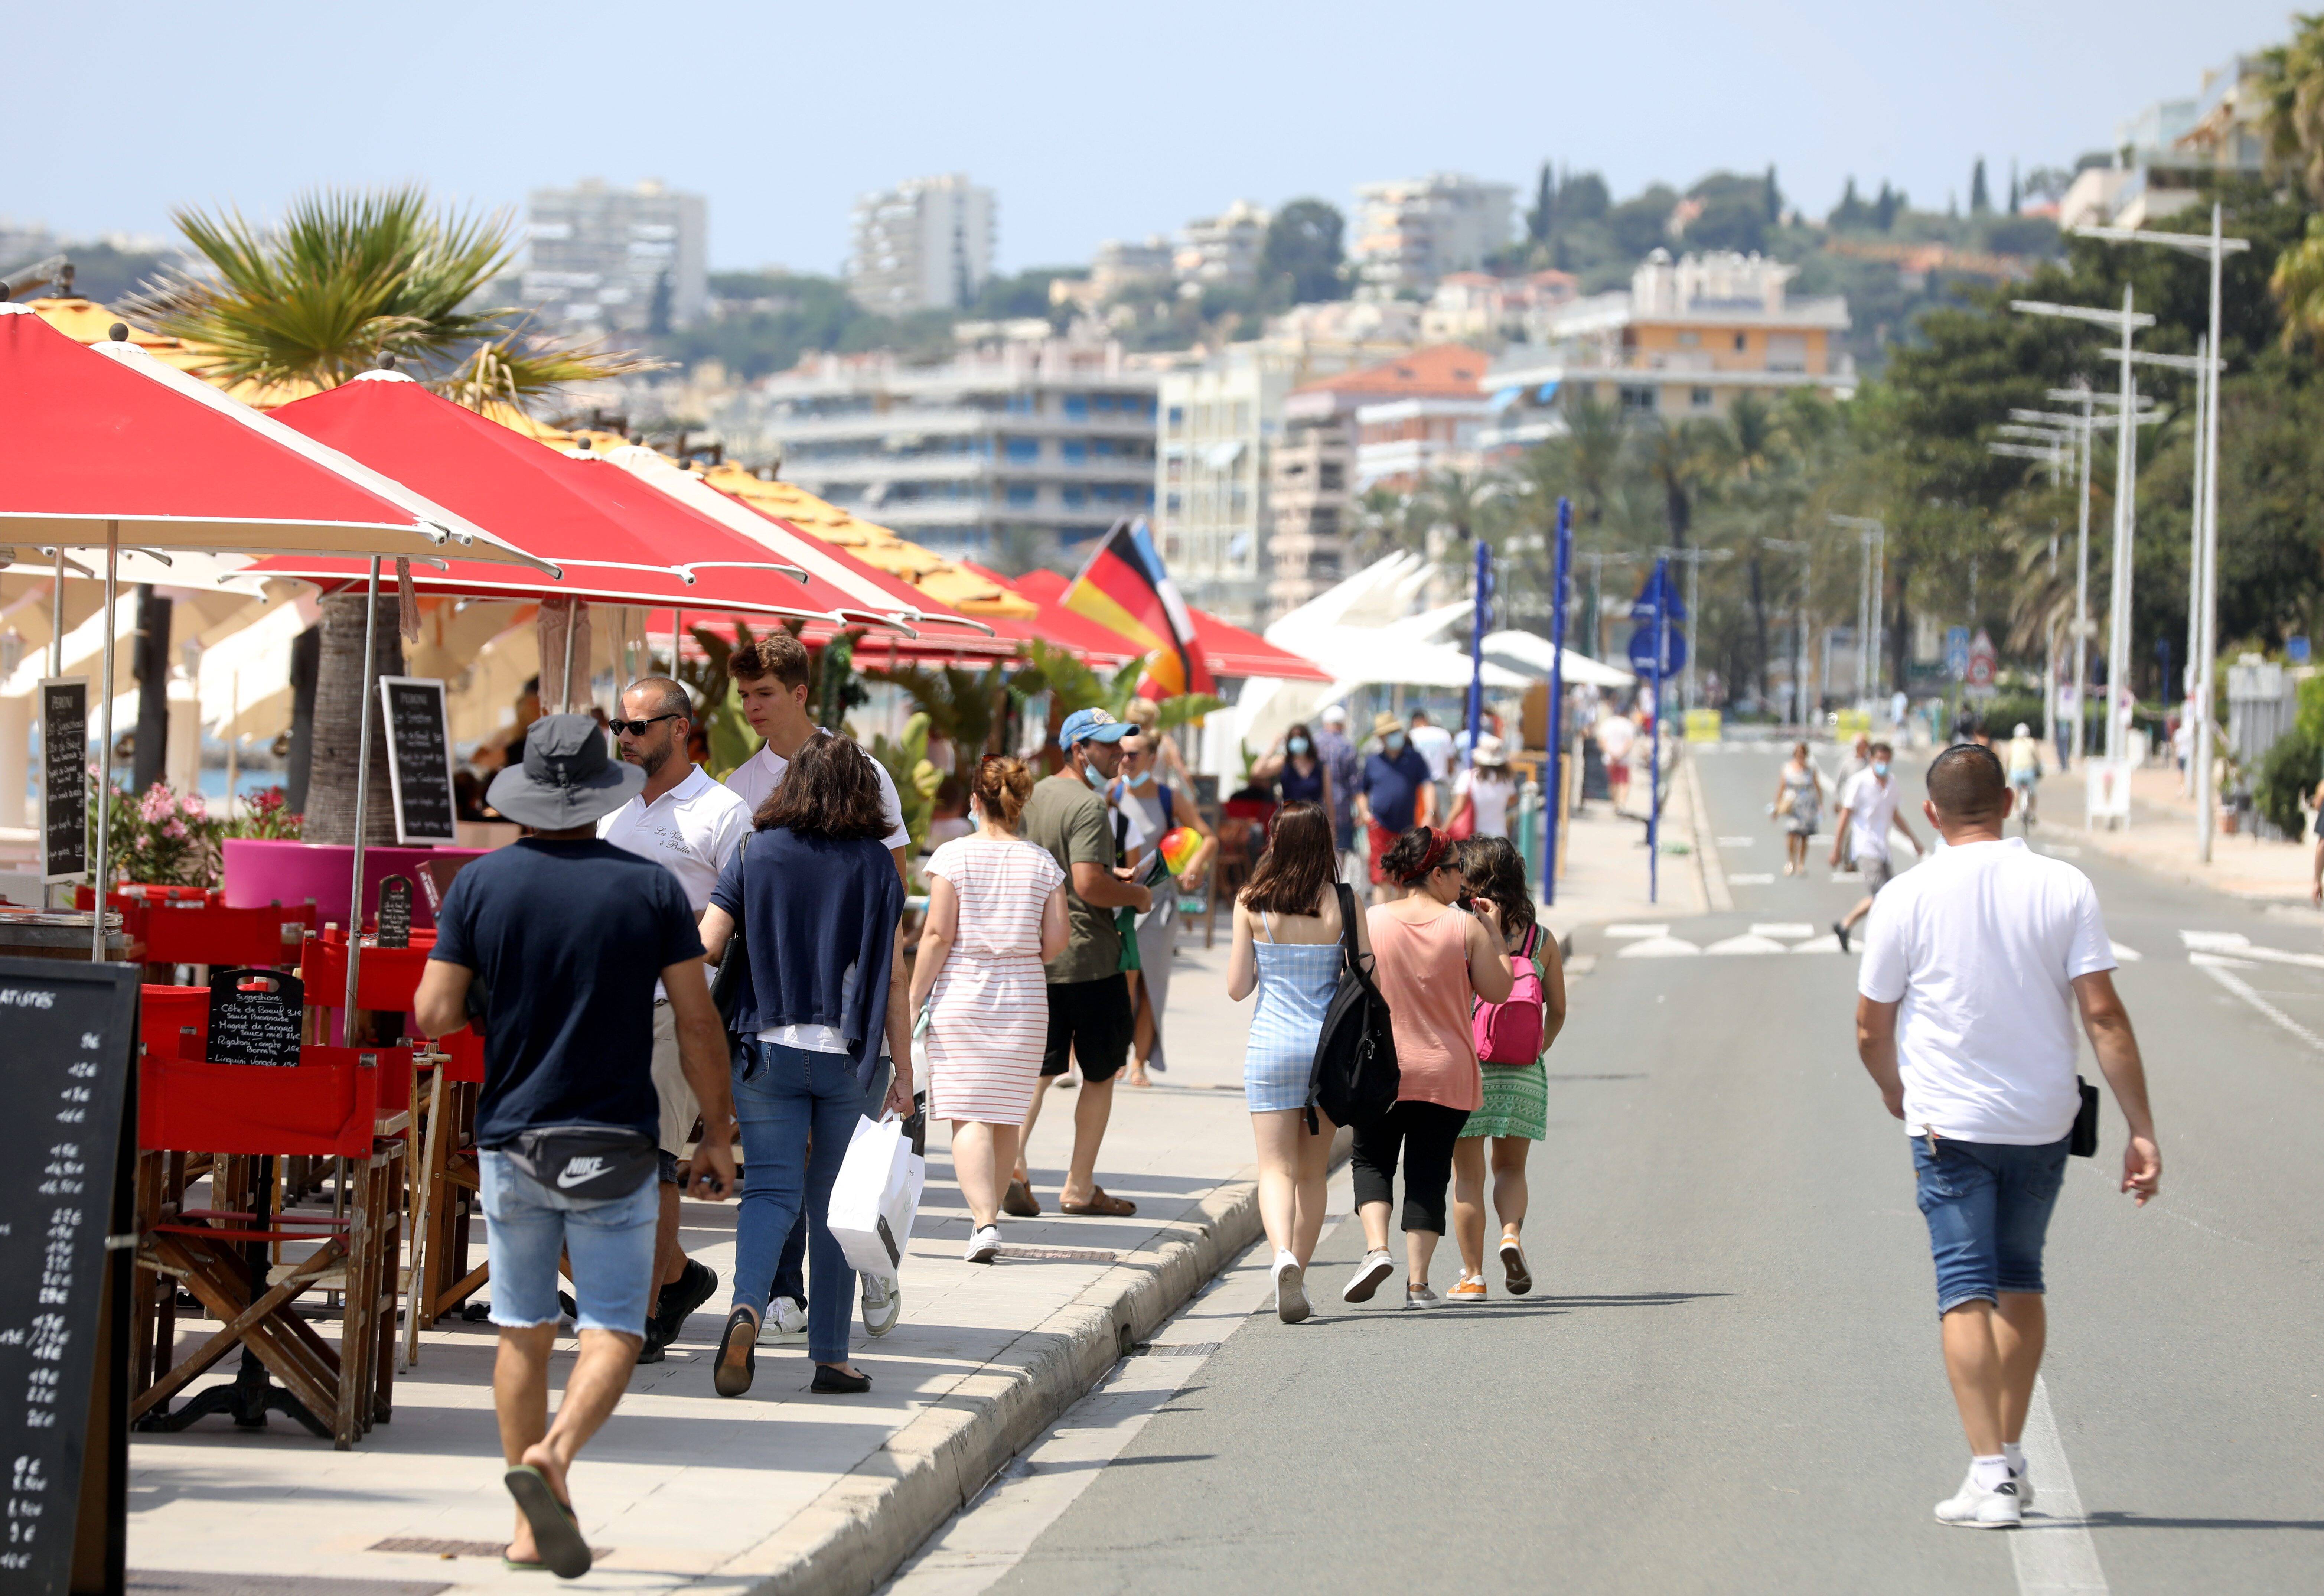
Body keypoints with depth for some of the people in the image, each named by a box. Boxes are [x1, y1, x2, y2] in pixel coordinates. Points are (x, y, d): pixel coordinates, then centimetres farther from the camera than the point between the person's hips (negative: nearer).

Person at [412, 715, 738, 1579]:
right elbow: (698, 1023, -3)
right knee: (611, 1328, 1)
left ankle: (532, 1524, 15)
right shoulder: (650, 887, -4)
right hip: (613, 1146, -2)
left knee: (525, 1332, 12)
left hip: (511, 1141, 2)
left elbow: (434, 1014, -5)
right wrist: (717, 1133, 7)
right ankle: (553, 1453, -26)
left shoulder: (481, 884, -2)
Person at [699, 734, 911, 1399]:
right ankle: (830, 1355, 11)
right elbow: (892, 977, 0)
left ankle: (748, 1306, -28)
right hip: (847, 1053, 0)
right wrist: (904, 1074, 3)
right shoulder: (876, 865, 1)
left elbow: (707, 946, -2)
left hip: (768, 1046, 0)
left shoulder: (755, 852, 1)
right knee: (833, 1203, 9)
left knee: (770, 1191, -1)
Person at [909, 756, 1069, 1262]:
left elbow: (938, 935, -10)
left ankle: (984, 1221, -19)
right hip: (1024, 999, 3)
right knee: (1006, 1118, 13)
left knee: (969, 1117, -5)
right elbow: (1056, 941, 1)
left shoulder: (954, 856, -6)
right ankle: (987, 1217, 22)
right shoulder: (1043, 863, 3)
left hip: (961, 994, -3)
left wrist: (914, 1001, -5)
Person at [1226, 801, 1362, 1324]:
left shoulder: (1252, 905, -4)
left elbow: (1237, 987, -1)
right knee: (1313, 1172, 15)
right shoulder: (1344, 905, -5)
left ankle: (1283, 1254, -28)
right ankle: (1299, 1272, 17)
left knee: (1276, 1167, -3)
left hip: (1270, 1045, -1)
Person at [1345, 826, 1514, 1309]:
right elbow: (1498, 990, -1)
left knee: (1372, 1161, 15)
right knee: (1427, 1173, 7)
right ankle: (1418, 1282, 3)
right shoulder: (1467, 928, -7)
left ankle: (1377, 1247, -8)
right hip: (1445, 1070, 0)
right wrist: (1494, 934, 9)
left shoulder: (1369, 922, -5)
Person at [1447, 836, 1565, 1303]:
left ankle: (1473, 1276, 7)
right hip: (1522, 1071, 2)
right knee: (1511, 1168, 17)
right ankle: (1512, 1234, -10)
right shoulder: (1541, 939, 2)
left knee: (1468, 1174, 7)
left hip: (1465, 1066, -2)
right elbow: (1558, 1011, 5)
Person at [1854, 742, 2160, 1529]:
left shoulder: (1907, 899, -7)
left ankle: (1989, 1476, -12)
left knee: (1966, 1289, -2)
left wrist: (1896, 1095, 21)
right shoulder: (2064, 888, -4)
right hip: (2045, 1120, 3)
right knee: (2020, 1282, 19)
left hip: (1950, 1123, -3)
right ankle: (2010, 1458, 26)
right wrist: (2142, 1131, -6)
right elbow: (2104, 1015, -9)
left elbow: (1871, 1030, 0)